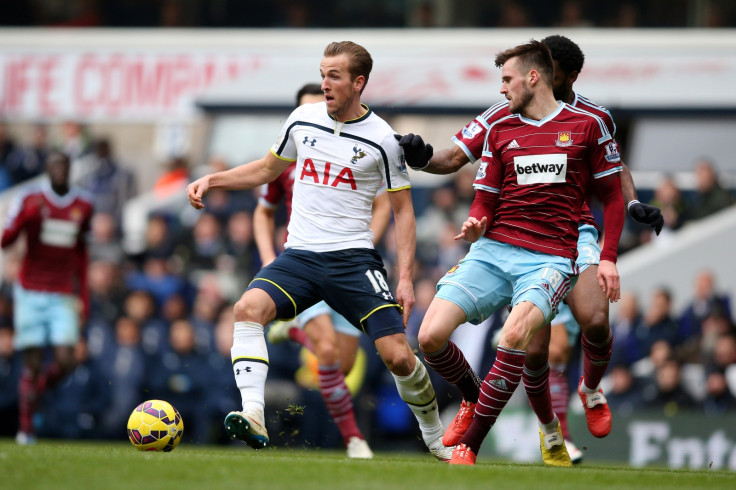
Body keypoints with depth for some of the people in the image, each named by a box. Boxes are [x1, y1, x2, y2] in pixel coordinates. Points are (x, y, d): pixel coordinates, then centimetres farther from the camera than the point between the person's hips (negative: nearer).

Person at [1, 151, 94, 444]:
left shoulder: (83, 206, 9)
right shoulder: (29, 199, -1)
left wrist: (83, 296, 17)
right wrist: (27, 216, -24)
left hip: (63, 296, 3)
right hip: (31, 293, -3)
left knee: (65, 361, -11)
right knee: (33, 363, -5)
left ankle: (35, 391, 20)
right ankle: (25, 428, 6)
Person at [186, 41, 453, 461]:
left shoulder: (381, 139, -3)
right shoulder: (303, 120, 7)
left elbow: (403, 210, 4)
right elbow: (267, 169, 24)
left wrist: (406, 278, -5)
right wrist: (211, 180, 11)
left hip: (354, 257, -3)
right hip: (299, 254, 3)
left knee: (398, 356, -11)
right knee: (248, 308, -27)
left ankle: (436, 438, 15)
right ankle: (254, 419, -34)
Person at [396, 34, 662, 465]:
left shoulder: (595, 119, 0)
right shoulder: (506, 116, -6)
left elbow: (615, 168, 18)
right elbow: (455, 158, -5)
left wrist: (634, 203, 1)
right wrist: (423, 158, -25)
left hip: (575, 232, 1)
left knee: (595, 321, -24)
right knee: (534, 350, -13)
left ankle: (591, 390, 10)